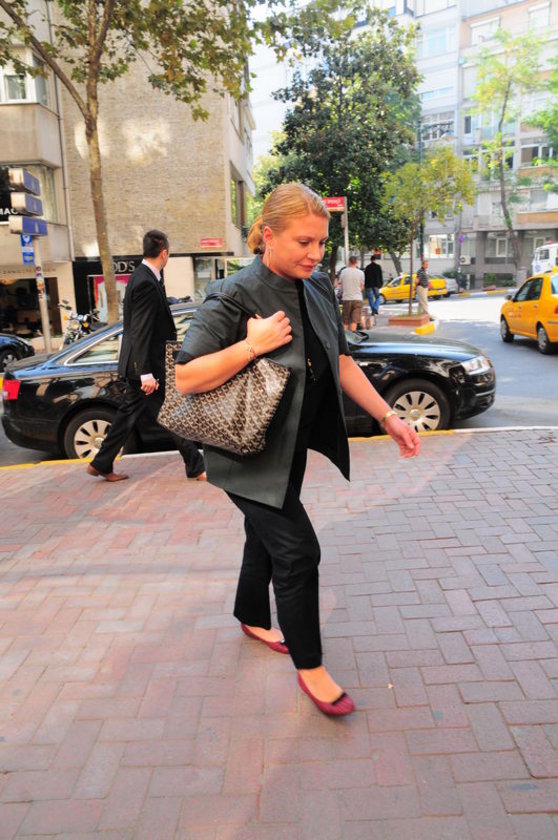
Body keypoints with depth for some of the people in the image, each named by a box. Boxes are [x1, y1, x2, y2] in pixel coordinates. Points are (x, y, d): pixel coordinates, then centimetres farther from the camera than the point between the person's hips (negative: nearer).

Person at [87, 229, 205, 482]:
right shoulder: (146, 283, -21)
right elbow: (140, 332, -24)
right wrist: (146, 373, -25)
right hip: (148, 364, -10)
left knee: (129, 412, 16)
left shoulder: (142, 277, 9)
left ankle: (101, 464, 25)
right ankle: (196, 467, 12)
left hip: (140, 364, 10)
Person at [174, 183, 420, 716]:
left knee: (267, 536, 23)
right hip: (248, 454, -7)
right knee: (296, 551, -4)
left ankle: (253, 618, 48)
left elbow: (341, 363, 8)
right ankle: (309, 667, 18)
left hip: (291, 446, 7)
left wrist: (388, 418, 5)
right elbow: (185, 379, -22)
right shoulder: (234, 297, -21)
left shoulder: (319, 290, 1)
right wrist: (253, 344, -29)